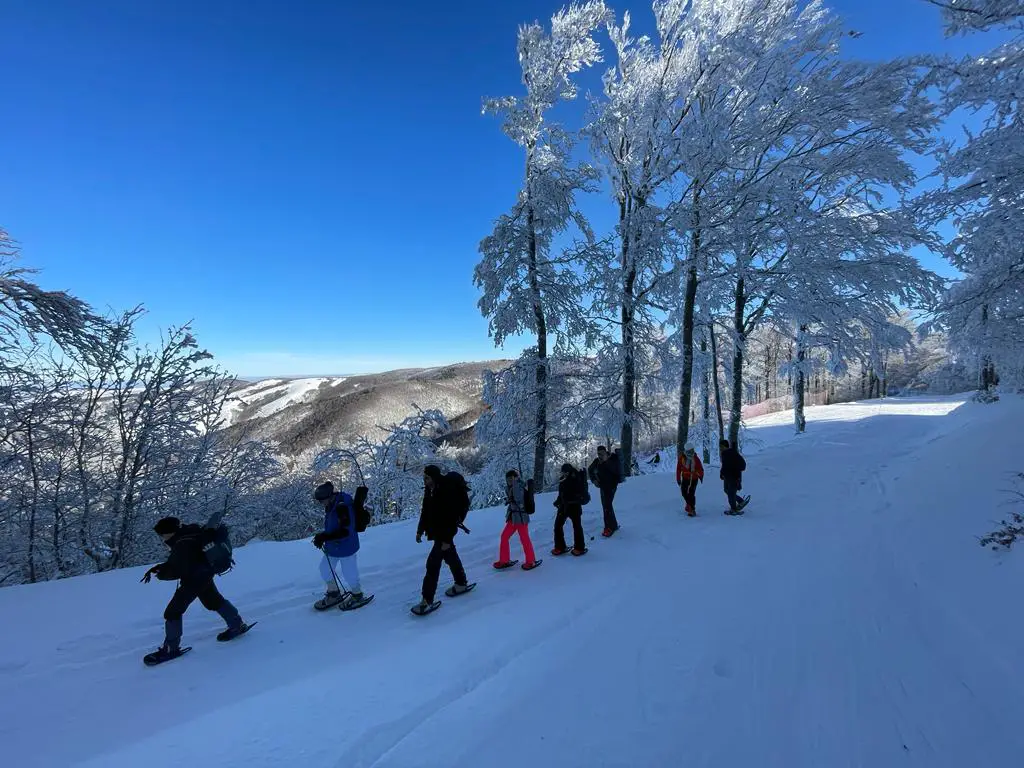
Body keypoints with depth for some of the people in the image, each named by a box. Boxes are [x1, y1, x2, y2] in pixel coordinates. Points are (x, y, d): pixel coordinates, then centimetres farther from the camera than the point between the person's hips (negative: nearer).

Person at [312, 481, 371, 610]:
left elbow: (345, 531, -31)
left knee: (349, 573, 8)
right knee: (325, 568, 20)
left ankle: (357, 596, 34)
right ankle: (334, 594, 42)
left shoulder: (343, 507, -32)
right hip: (332, 547, 9)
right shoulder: (331, 504, -3)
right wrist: (323, 536, 5)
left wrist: (324, 537, -31)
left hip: (346, 548, -9)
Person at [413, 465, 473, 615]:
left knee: (433, 563, -11)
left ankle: (427, 600, -6)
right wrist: (420, 530, 12)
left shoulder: (447, 491, -25)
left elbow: (452, 516, -25)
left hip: (445, 533, -9)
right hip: (436, 531, 9)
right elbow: (425, 511, 12)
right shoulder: (429, 490, 1)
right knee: (450, 557, 22)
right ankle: (461, 583, 41)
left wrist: (447, 539, -25)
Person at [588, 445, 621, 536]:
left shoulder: (613, 459, -16)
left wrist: (606, 461, -36)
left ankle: (609, 527, -8)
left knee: (607, 505, -15)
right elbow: (590, 470, 16)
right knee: (606, 505, 13)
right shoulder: (597, 461, -1)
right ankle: (614, 525, 27)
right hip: (602, 486, 7)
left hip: (611, 485, -7)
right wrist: (593, 480, 2)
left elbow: (616, 471, -33)